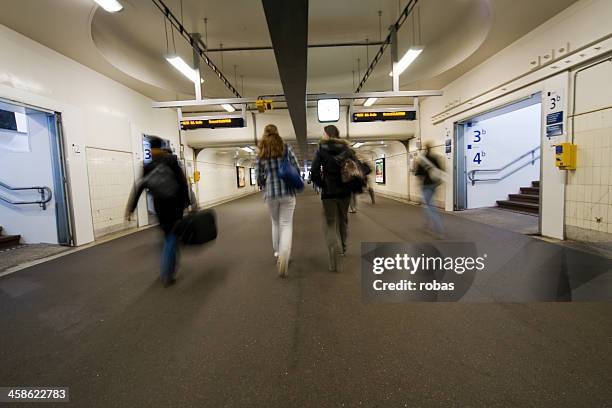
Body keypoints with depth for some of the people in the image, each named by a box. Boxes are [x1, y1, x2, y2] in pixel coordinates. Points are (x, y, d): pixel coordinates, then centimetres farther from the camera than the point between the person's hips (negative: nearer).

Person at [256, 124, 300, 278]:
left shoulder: (261, 153, 7)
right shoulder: (286, 147, 2)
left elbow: (259, 177, 7)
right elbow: (297, 168, -1)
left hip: (270, 193, 2)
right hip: (287, 192, -2)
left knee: (276, 223, 20)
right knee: (286, 224, 0)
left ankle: (278, 253, 30)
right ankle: (283, 256, -20)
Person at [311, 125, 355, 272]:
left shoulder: (321, 150, -4)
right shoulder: (346, 149, 3)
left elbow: (315, 171, -12)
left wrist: (321, 184, 2)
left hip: (328, 192, -2)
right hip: (344, 191, 3)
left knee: (330, 224, 3)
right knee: (343, 220, 22)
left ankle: (334, 262, -10)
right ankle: (342, 247, 41)